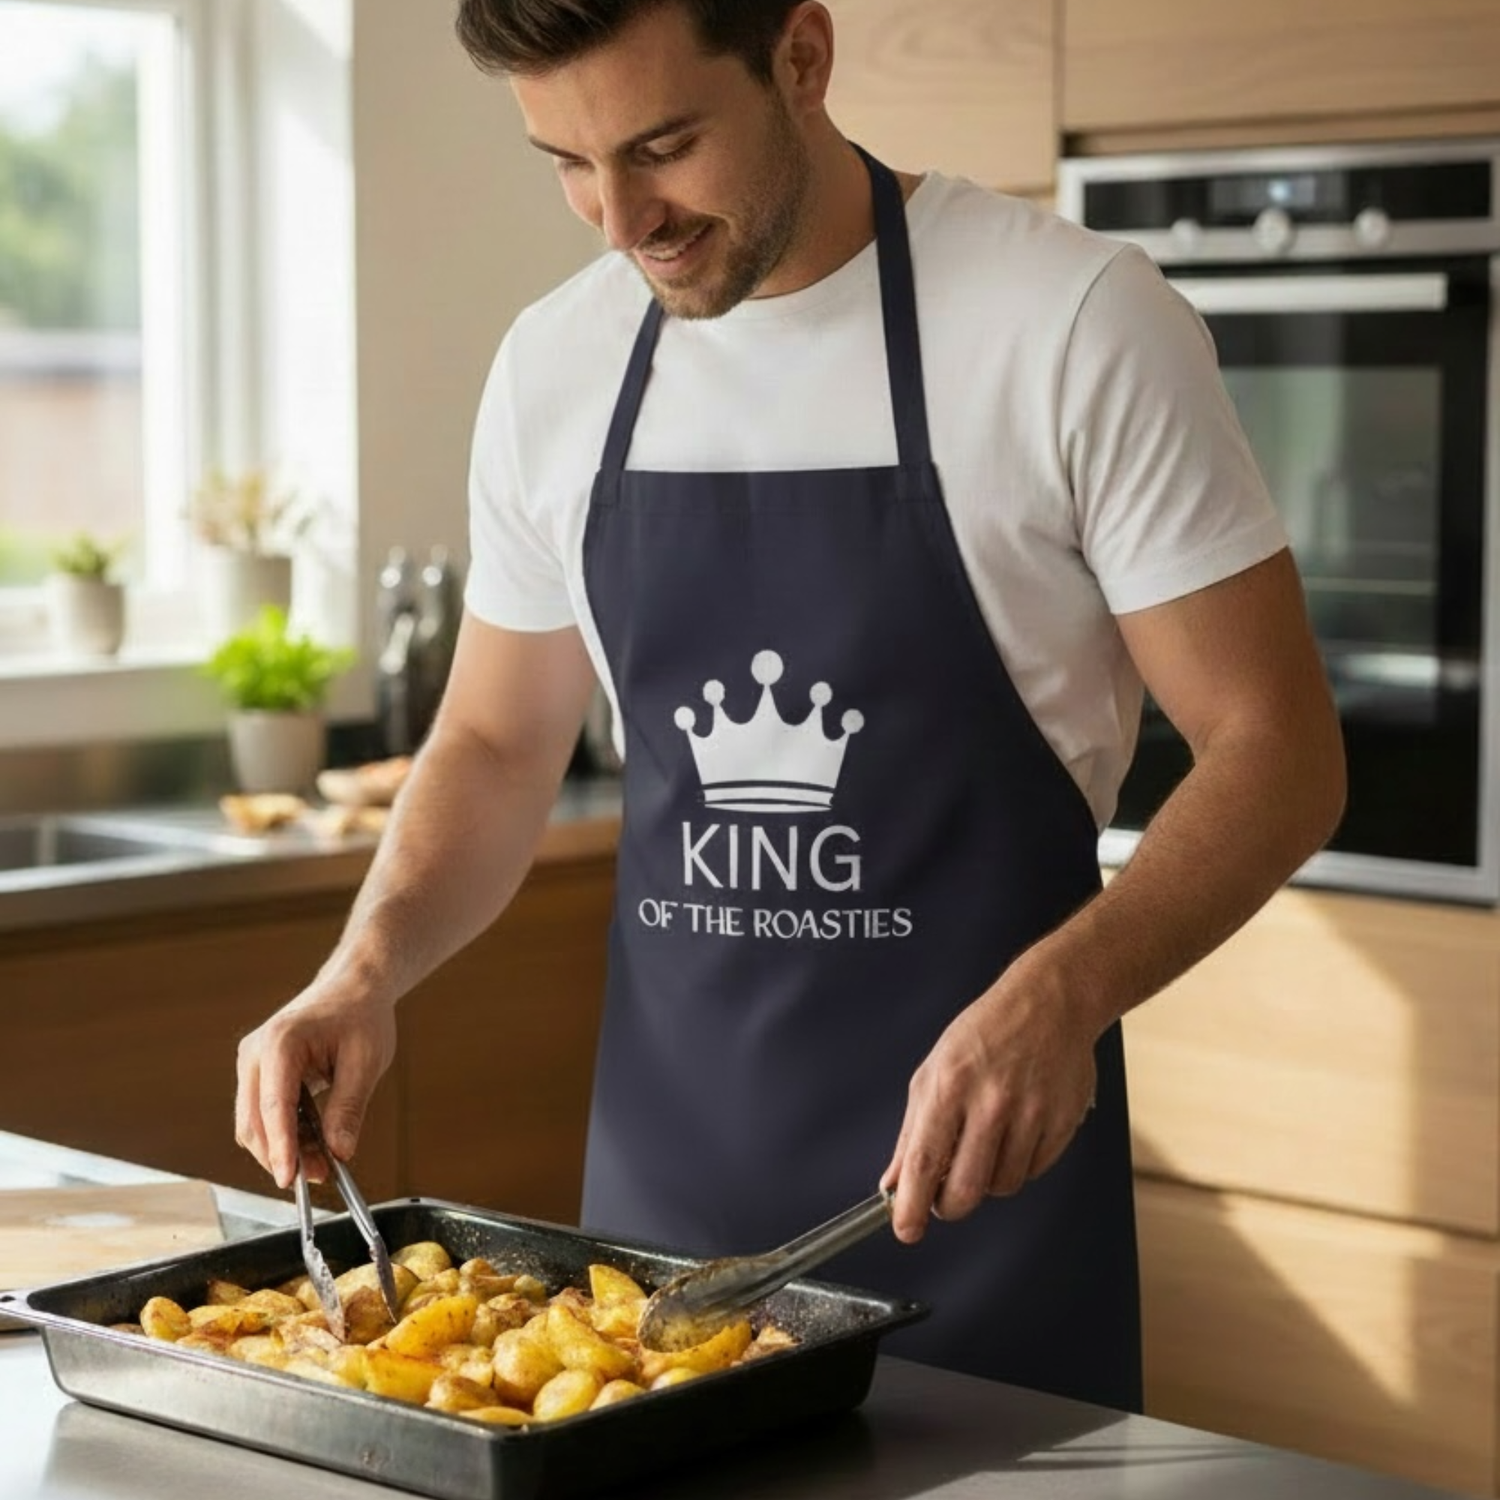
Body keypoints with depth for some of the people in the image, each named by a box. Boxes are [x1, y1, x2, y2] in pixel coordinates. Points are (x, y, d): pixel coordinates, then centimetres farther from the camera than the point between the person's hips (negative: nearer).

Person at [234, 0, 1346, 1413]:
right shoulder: (554, 366, 2)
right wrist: (368, 967, -6)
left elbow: (1275, 749, -12)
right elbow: (496, 745, 13)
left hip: (979, 1161, -4)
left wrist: (1059, 997, -28)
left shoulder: (1076, 323, -14)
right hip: (663, 1163, 5)